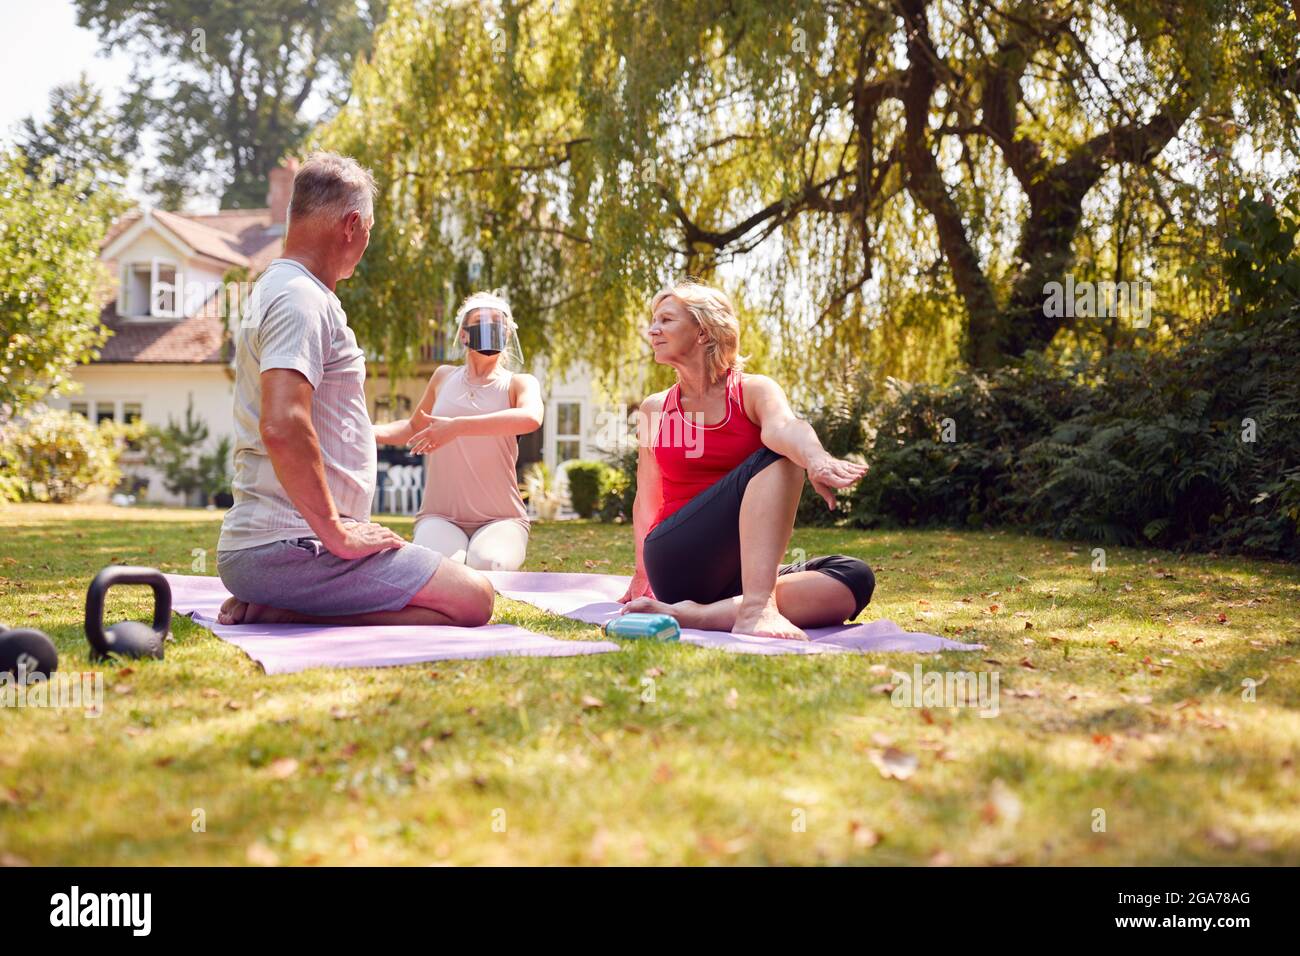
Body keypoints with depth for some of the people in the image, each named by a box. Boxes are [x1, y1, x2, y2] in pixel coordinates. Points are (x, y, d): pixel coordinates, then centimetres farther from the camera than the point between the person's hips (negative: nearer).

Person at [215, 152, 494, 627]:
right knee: (472, 597, -15)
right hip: (290, 547, -10)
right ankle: (283, 611, -13)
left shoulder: (273, 289, 19)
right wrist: (336, 534, -22)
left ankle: (267, 603, 9)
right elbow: (282, 427, -29)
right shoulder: (302, 299, -14)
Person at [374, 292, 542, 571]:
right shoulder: (444, 377, 14)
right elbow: (414, 427, 33)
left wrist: (457, 426, -31)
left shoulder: (518, 383, 3)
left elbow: (531, 418, -23)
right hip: (440, 516, 1)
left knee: (489, 564, -36)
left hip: (500, 518, -1)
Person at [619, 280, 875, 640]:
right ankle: (755, 609, -45)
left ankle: (696, 615, -39)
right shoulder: (654, 410, 9)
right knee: (775, 458, -25)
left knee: (854, 578, -25)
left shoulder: (754, 391, 1)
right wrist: (642, 574, 12)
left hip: (737, 571, 2)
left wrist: (816, 458, -47)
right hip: (673, 564, -2)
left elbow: (784, 425, -24)